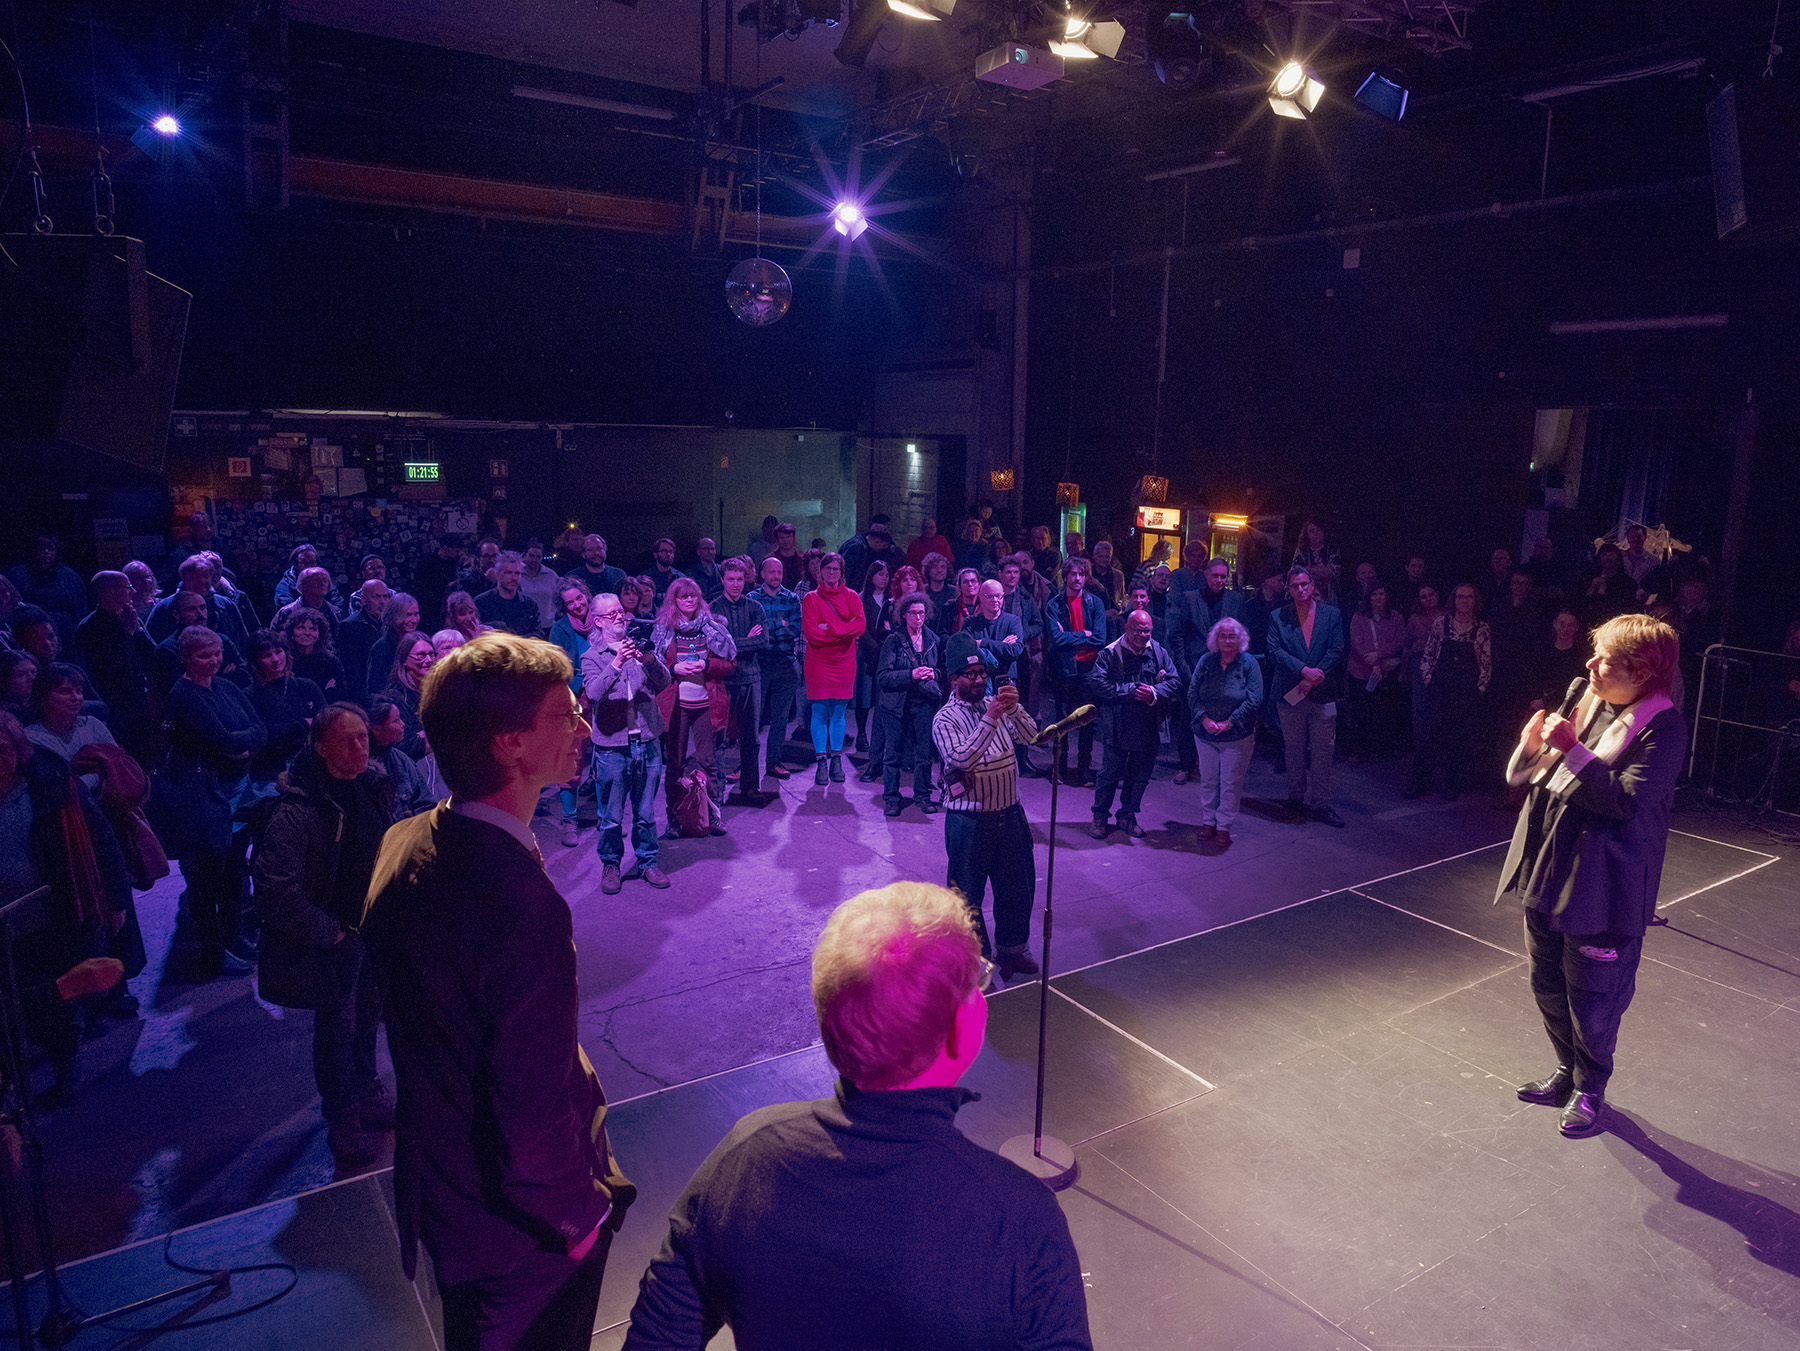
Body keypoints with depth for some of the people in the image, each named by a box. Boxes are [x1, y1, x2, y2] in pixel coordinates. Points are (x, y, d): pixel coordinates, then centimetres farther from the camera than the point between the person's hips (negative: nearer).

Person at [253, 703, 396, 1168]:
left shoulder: (374, 786, -3)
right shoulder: (297, 810, -24)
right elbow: (276, 887, -26)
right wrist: (328, 933, -17)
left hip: (378, 925, 6)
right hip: (335, 937, -6)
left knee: (368, 1012, 22)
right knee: (337, 1026, 9)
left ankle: (365, 1089, 44)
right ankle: (342, 1117, 27)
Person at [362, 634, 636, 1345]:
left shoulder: (402, 846, -9)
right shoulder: (526, 906, -38)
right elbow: (535, 1119, -33)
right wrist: (578, 1216, -14)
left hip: (436, 1183, 7)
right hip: (519, 1231, -7)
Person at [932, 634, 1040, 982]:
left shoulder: (997, 706, 5)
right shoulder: (945, 719, -11)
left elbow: (1031, 737, -4)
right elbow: (961, 758, -26)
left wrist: (1015, 709, -20)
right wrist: (990, 719, -31)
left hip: (1009, 813, 6)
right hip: (969, 820, -5)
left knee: (1019, 884, 17)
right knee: (968, 892, 6)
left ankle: (1012, 949, 37)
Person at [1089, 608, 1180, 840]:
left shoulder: (1159, 653, 3)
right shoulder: (1109, 654, -7)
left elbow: (1174, 681, 1)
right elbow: (1100, 685, -16)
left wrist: (1155, 693, -18)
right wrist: (1133, 691, -20)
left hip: (1148, 727, 3)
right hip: (1116, 727, -3)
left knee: (1140, 775, 13)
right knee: (1109, 774, 4)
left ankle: (1128, 816, 30)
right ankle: (1100, 817, 21)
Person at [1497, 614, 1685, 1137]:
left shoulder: (1663, 726, -14)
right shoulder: (1587, 703, 4)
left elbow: (1629, 801, -25)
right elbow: (1521, 779, 9)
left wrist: (1573, 750, -28)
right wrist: (1532, 744, -10)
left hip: (1602, 885, -7)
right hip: (1548, 870, 7)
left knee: (1592, 999, 9)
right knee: (1548, 987, 20)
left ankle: (1590, 1089, 31)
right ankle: (1568, 1071, 41)